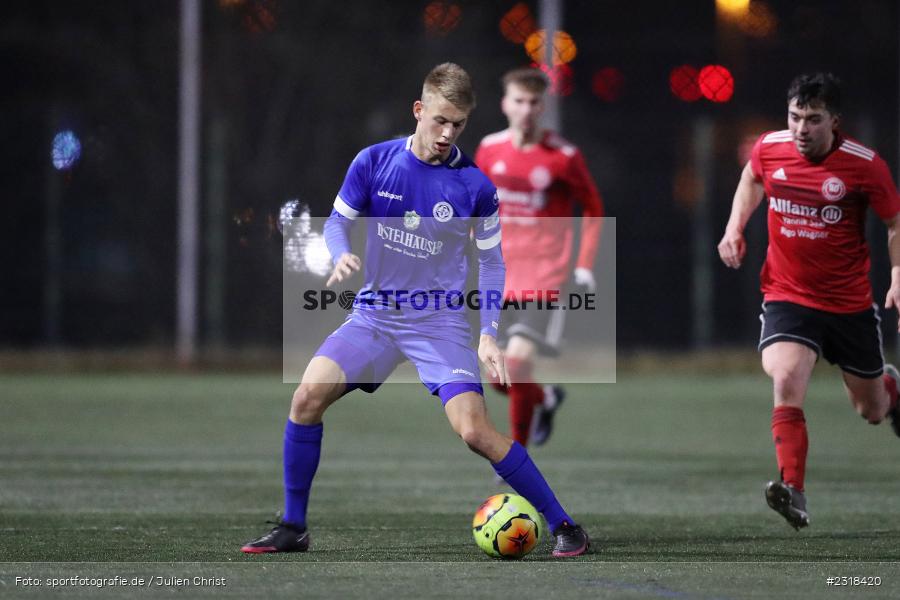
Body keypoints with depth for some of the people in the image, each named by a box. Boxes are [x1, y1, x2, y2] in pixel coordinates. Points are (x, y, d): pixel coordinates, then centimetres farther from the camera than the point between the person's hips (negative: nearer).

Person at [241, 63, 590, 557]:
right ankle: (292, 529, -2)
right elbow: (337, 221, 5)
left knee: (475, 431, -17)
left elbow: (492, 262, 3)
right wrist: (341, 256, -19)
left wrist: (488, 335, -6)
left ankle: (562, 526, -3)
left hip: (439, 320, -2)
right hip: (374, 313, 2)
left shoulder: (474, 186, -7)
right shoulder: (373, 162, -5)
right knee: (309, 394, -17)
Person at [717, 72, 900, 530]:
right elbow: (752, 180, 18)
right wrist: (734, 227, 5)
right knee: (786, 381, -28)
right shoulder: (769, 149, -7)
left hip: (850, 303, 0)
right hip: (787, 298, 0)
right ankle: (793, 492, -31)